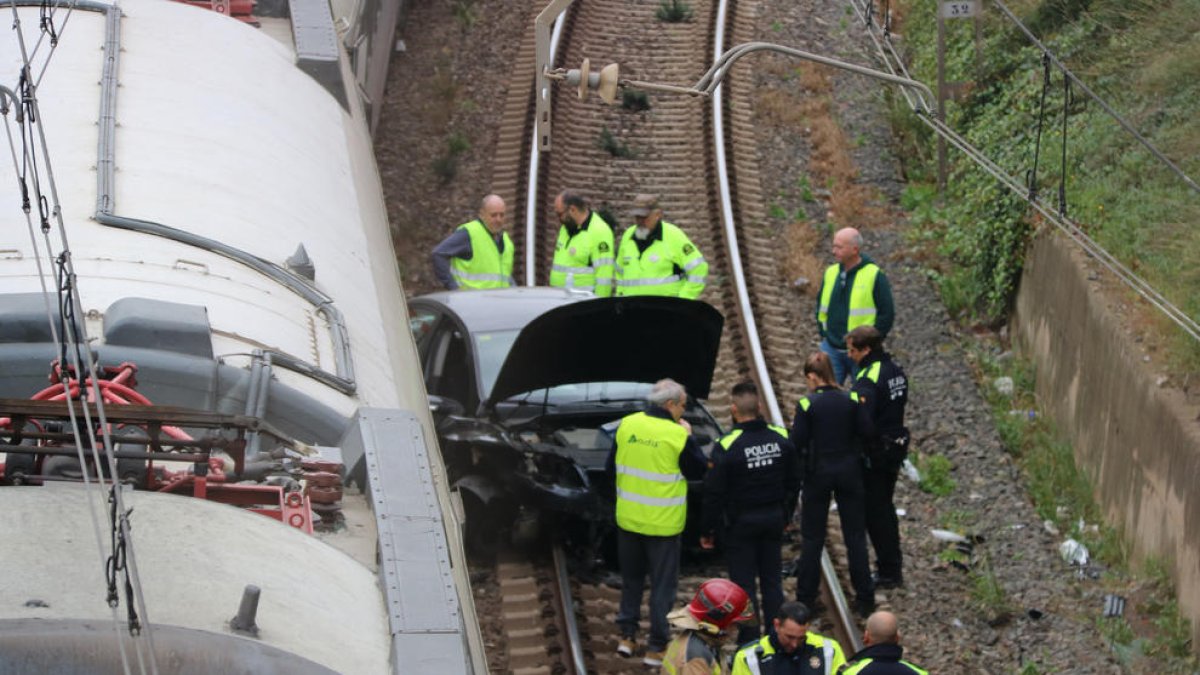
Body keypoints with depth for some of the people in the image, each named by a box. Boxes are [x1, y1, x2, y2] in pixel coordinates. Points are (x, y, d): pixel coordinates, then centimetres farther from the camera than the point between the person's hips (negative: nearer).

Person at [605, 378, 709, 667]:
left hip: (628, 519, 4)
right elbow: (698, 471, -4)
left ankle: (626, 636, 25)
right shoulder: (678, 435, -17)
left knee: (631, 578, 21)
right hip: (663, 524, -4)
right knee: (662, 584, 7)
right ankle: (656, 647, 10)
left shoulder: (626, 425, -4)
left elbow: (611, 468, 6)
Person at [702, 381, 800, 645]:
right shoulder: (781, 438, -3)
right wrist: (785, 514, 22)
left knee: (744, 584, 5)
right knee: (772, 581, 14)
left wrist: (707, 530, -3)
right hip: (774, 520, 5)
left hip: (740, 524, -5)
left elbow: (714, 494, -14)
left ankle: (750, 640, 9)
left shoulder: (726, 447, -19)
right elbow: (794, 483, 9)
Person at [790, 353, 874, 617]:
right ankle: (865, 598, 12)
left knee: (812, 538, 9)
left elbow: (797, 443, -14)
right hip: (849, 471, 2)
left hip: (818, 473, -2)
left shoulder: (807, 405, -14)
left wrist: (794, 426, 7)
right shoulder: (852, 400, -6)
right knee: (855, 536, 10)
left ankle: (805, 598, 13)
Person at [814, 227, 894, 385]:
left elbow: (887, 314, -7)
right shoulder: (831, 273, 8)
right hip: (831, 349, 4)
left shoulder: (875, 276, -9)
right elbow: (821, 306, 22)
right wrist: (824, 334, 11)